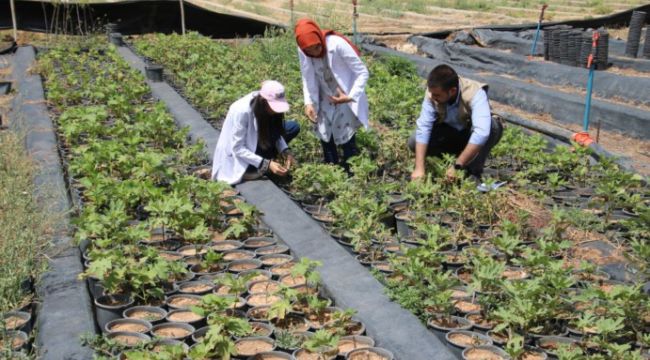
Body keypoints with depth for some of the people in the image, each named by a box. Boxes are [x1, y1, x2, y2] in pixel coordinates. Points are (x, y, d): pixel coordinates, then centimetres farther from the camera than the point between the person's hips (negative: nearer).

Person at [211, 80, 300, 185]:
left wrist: (286, 152, -22)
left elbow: (276, 133, -3)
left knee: (294, 127, -9)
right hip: (237, 153, -6)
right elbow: (238, 149, -29)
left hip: (256, 142, 6)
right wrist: (267, 164, -34)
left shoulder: (270, 104, -16)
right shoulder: (242, 111, -34)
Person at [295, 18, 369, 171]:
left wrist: (351, 97, -31)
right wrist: (309, 102, -14)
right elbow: (307, 78, -1)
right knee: (325, 136, 6)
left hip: (346, 98, -5)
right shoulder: (302, 51, -17)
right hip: (326, 100, 5)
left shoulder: (337, 44, -30)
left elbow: (363, 72, -22)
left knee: (345, 137, -8)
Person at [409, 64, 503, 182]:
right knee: (413, 143, -19)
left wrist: (457, 166, -46)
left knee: (493, 126, -36)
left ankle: (473, 172, -17)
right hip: (449, 131, 4)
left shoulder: (475, 94, -36)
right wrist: (419, 168, -35)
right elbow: (423, 126, -28)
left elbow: (482, 132, -46)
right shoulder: (433, 92, -25)